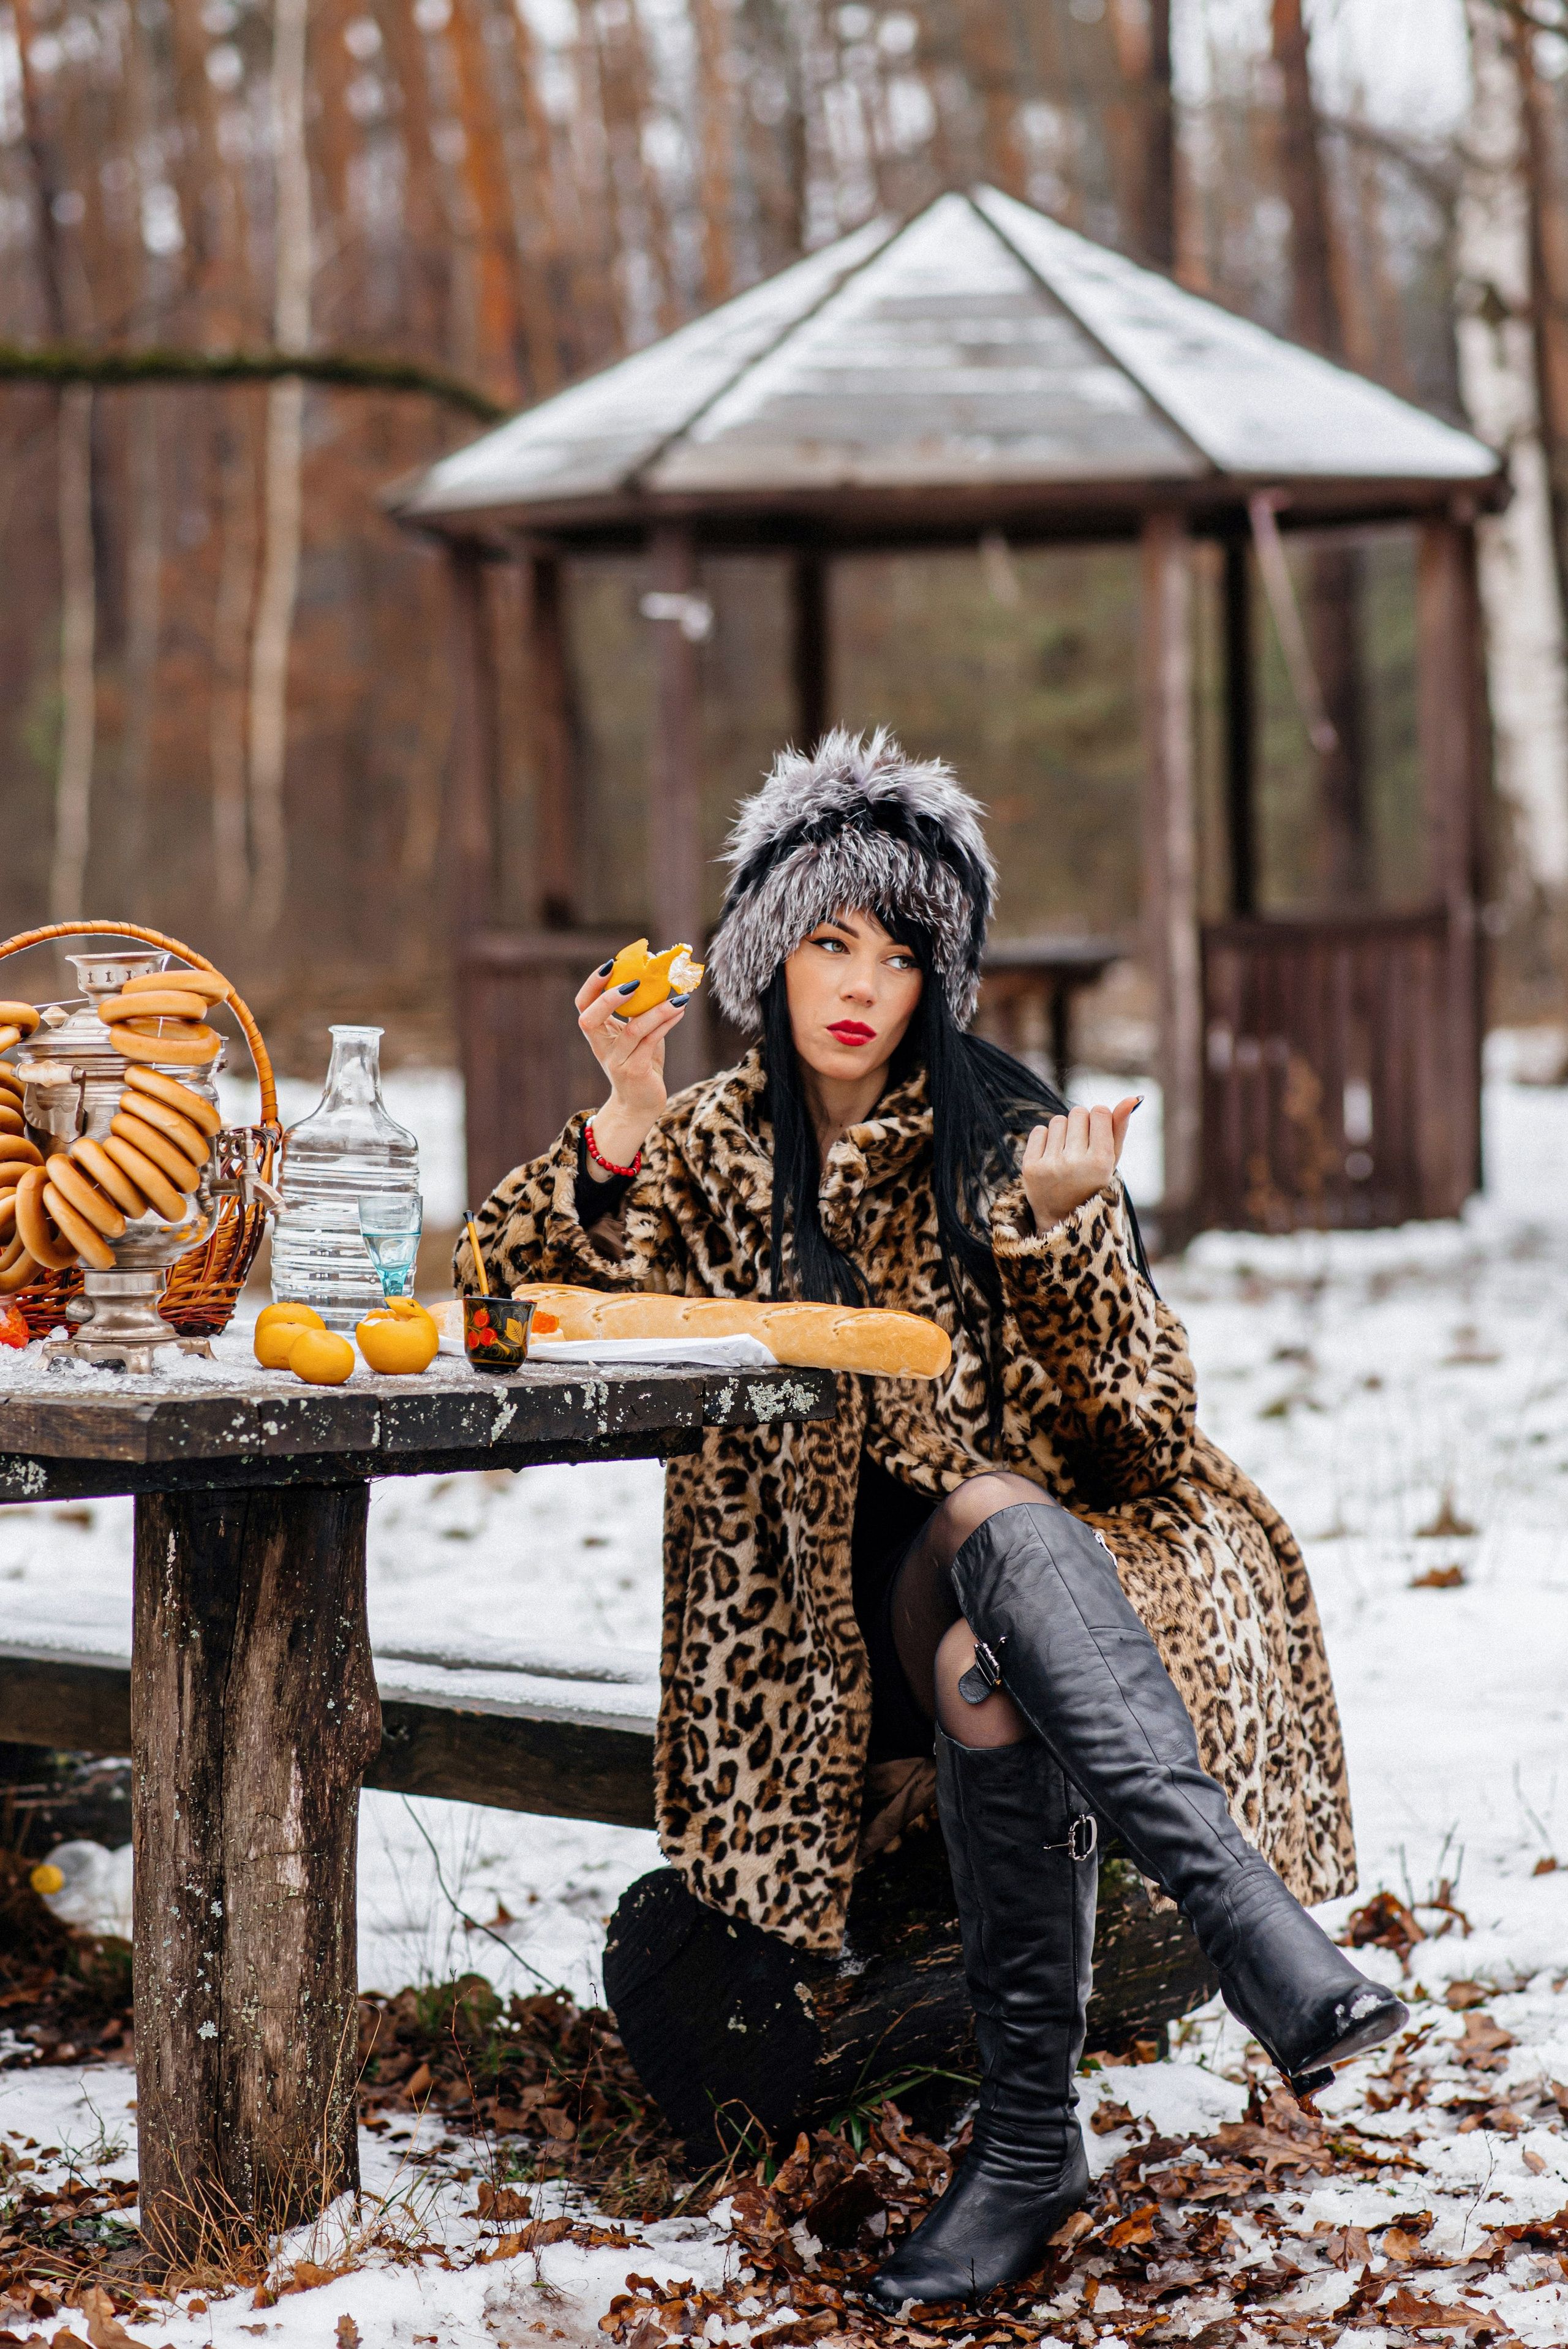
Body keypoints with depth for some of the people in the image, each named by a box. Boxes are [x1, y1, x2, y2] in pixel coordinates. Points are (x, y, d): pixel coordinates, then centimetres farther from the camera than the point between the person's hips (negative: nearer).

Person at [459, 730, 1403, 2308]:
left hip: (1036, 1543, 0)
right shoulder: (714, 1150, 10)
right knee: (992, 1523, -35)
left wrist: (1058, 1228, -21)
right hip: (840, 1599, 0)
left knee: (991, 1678, -37)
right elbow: (522, 1288, -3)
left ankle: (1027, 2142, -42)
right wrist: (627, 1118, -16)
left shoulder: (999, 1138, 4)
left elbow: (1137, 1427, -5)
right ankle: (1267, 1941, -47)